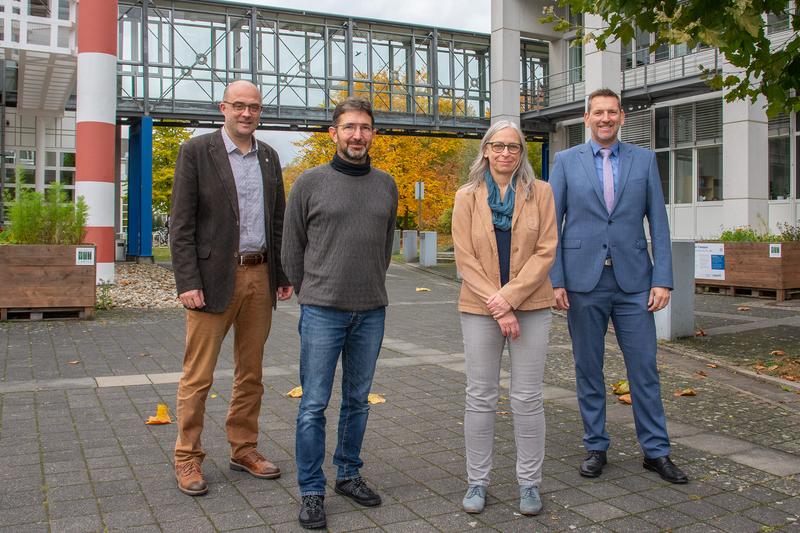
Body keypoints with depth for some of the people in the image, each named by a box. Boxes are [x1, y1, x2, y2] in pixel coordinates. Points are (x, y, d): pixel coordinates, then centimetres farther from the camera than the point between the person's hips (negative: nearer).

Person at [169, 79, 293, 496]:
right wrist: (188, 283, -14)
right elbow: (181, 225, -7)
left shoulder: (269, 157, 13)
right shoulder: (196, 152, -3)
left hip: (260, 276, 5)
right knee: (198, 376, 1)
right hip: (215, 277, -5)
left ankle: (244, 449, 26)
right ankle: (187, 458, 15)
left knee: (251, 372, 13)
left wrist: (284, 274, 10)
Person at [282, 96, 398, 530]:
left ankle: (349, 474, 29)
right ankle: (312, 491, 12)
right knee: (314, 404, 1)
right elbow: (292, 249, 4)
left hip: (371, 312, 3)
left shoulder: (386, 185, 7)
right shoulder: (310, 183, -2)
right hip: (322, 311, -3)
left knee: (357, 400, 14)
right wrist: (310, 296, 7)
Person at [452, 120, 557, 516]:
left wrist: (508, 297, -13)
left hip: (530, 306, 0)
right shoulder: (467, 197, 3)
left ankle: (529, 483, 18)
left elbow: (546, 251, -4)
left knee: (528, 397, 5)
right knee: (480, 397, 6)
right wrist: (496, 307, -11)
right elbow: (464, 258, -3)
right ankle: (477, 482, 19)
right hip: (479, 308, 0)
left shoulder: (540, 193, 3)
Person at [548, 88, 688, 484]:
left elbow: (658, 223, 5)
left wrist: (662, 279, -3)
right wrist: (555, 280, -5)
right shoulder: (566, 161, 4)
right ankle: (595, 447, 21)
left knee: (644, 368, 4)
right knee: (588, 369, 8)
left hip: (633, 281, 1)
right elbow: (552, 224, 2)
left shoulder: (644, 160, 8)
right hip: (583, 281, 0)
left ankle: (656, 450, 18)